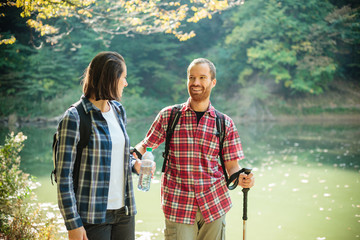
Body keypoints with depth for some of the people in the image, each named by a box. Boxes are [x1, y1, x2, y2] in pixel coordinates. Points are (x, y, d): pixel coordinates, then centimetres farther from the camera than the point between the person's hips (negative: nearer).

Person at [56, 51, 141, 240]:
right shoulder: (75, 117, -11)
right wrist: (73, 224, -14)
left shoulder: (119, 111, 10)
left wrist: (134, 163, 3)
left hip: (124, 211, 6)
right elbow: (64, 175, -12)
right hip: (93, 216, -6)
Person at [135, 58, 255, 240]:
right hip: (178, 206, -1)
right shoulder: (168, 116, 2)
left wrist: (240, 178, -16)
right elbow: (146, 145, 11)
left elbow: (232, 165, 6)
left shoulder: (225, 123, 4)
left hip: (214, 205, 1)